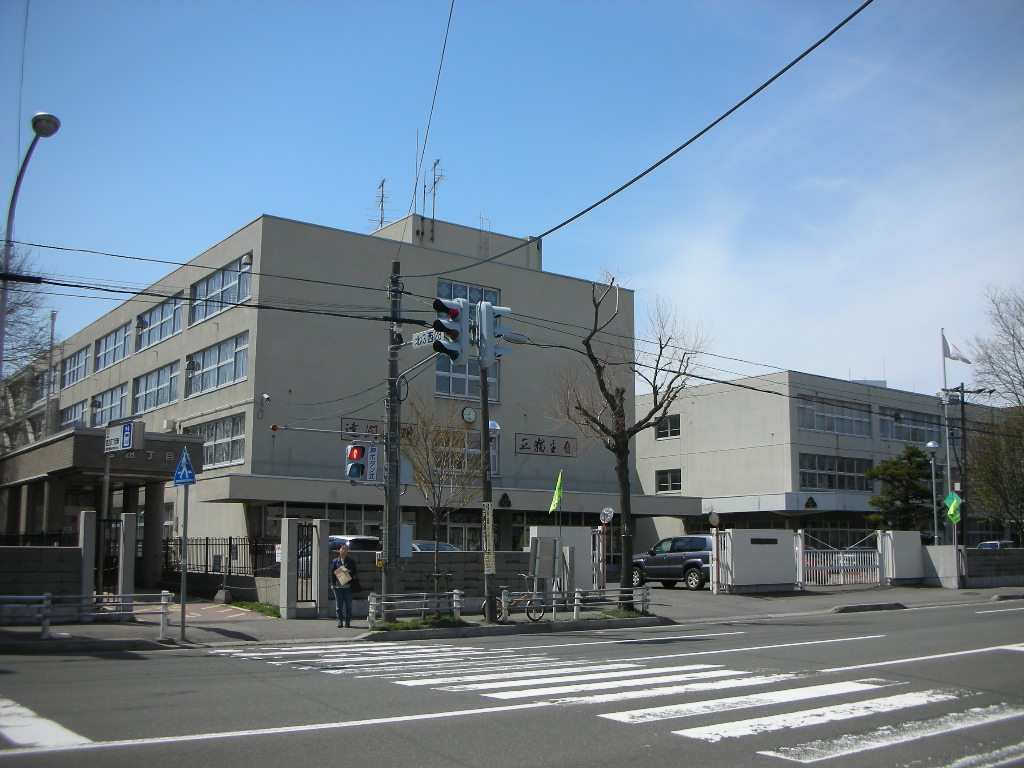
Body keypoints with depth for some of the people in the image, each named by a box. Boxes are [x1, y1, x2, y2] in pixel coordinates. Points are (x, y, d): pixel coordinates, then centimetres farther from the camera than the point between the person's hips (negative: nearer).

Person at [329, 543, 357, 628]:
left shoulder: (351, 561, 8)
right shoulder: (335, 561, 8)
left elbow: (354, 572, 9)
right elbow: (332, 573, 6)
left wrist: (349, 572, -12)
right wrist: (332, 584, -2)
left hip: (348, 586, 0)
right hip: (338, 586, 0)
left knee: (348, 605, 2)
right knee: (338, 606, 2)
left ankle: (347, 621, 9)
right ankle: (340, 621, 8)